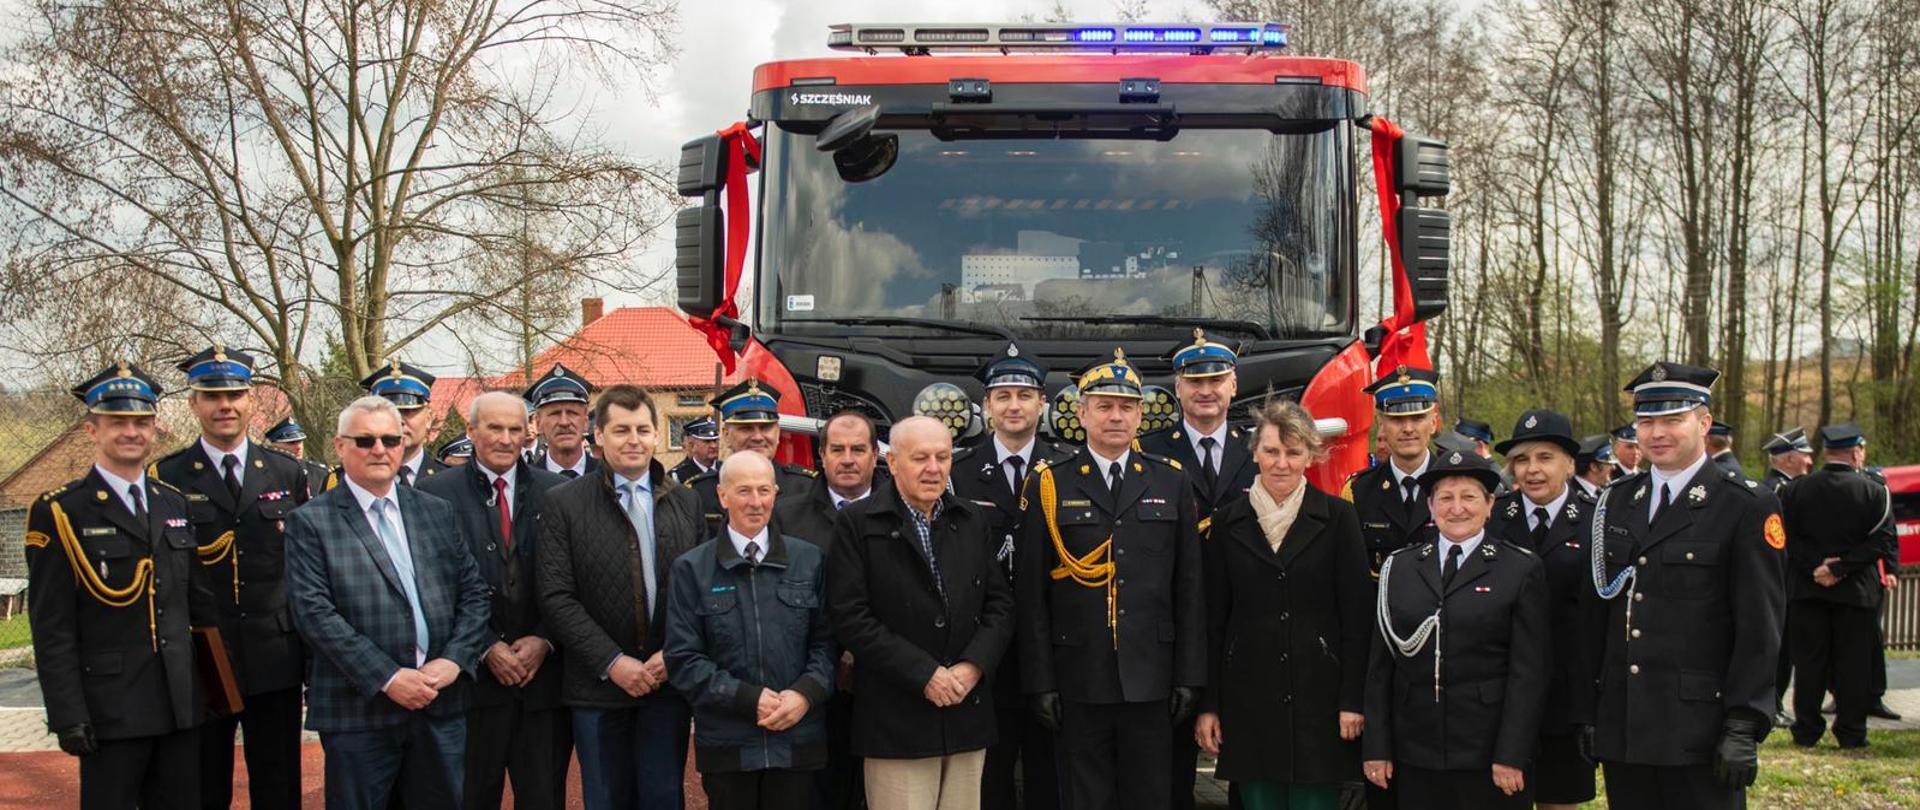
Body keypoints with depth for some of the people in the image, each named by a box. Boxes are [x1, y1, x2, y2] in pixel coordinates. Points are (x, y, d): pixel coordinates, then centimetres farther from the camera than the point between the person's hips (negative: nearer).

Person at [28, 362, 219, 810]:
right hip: (110, 712, -5)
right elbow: (51, 630, -8)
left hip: (181, 705, 5)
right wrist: (67, 717, -13)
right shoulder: (59, 512, -5)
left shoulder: (175, 503, 12)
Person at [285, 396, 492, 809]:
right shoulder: (311, 522, -1)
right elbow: (314, 612, -10)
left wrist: (455, 659, -7)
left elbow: (474, 592, 10)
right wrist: (387, 678, -15)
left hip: (442, 706, 4)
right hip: (358, 710, -4)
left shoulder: (438, 512, 12)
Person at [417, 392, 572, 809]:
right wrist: (487, 648, -8)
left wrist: (543, 640, -7)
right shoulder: (437, 492, 1)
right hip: (475, 674, -1)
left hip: (543, 670, 2)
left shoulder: (555, 491, 6)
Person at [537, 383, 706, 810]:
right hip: (599, 686, -2)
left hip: (669, 678, 2)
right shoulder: (563, 503, -1)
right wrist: (612, 662, -13)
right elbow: (556, 597, -7)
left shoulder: (685, 503, 8)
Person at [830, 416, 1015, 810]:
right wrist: (924, 674, -13)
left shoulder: (972, 521, 13)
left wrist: (973, 665, -6)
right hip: (896, 720, -4)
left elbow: (1000, 601, 12)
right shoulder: (858, 523, -2)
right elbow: (849, 615, -9)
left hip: (967, 715, 4)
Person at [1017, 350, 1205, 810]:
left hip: (1151, 681, 2)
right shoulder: (1049, 487, 2)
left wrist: (1189, 677, 1)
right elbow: (1031, 595, 0)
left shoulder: (1172, 484, 8)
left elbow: (1190, 589, 7)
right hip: (1079, 682, -1)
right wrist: (1040, 683, -5)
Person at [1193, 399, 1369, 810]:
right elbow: (1214, 619, 7)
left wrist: (1353, 700, -6)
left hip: (1318, 695, -2)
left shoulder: (1337, 518, 1)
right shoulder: (1228, 523, 6)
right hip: (1249, 697, 2)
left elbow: (1356, 617, -1)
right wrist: (1208, 704, 3)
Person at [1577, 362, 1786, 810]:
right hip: (1622, 729, 5)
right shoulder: (1615, 502, 12)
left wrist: (1743, 728, -13)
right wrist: (1587, 712, 9)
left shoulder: (1747, 508, -4)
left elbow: (1759, 630, -8)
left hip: (1699, 734, -5)